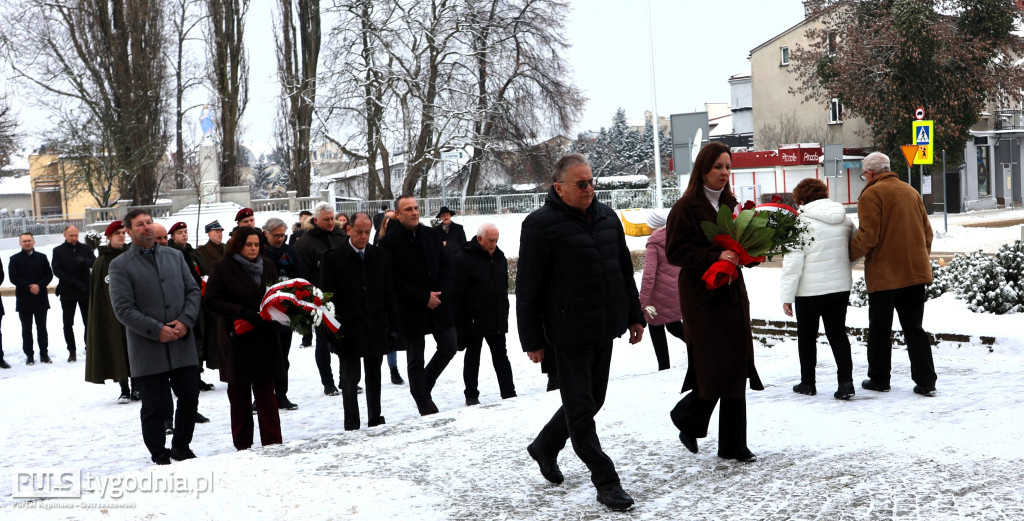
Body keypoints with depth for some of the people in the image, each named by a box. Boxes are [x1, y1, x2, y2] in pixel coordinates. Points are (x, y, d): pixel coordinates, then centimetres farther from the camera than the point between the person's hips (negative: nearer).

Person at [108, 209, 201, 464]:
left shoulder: (175, 257, 12)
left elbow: (193, 290, 10)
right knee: (155, 406, 3)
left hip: (183, 345, 4)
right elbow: (123, 309, -9)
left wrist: (186, 321, -7)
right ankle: (159, 456, 19)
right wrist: (157, 330, -16)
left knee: (190, 397, 10)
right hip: (148, 350, -4)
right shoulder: (120, 266, -3)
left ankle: (181, 448, 29)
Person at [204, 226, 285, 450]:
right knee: (239, 395, 6)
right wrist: (242, 312, -20)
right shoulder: (223, 267, -4)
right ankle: (243, 445, 16)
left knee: (266, 392, 4)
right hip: (237, 338, -3)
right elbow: (212, 300, -9)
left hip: (265, 338, 3)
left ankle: (272, 441, 7)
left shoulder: (267, 266, 10)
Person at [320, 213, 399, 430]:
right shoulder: (333, 258, -4)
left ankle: (375, 419, 23)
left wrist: (393, 328, 4)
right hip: (348, 329, -3)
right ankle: (351, 424, 10)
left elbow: (389, 295, 8)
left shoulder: (381, 257, 6)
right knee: (350, 378, 2)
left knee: (374, 377, 13)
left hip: (376, 328, 3)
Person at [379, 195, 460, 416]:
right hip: (411, 309, -5)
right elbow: (395, 280, -13)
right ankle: (425, 407, 13)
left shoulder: (431, 234, 6)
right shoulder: (389, 242, -10)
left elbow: (446, 264, 10)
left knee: (449, 348, 6)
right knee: (416, 360, 3)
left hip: (438, 304, 5)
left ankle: (423, 387, 27)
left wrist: (439, 292, -5)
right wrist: (424, 298, -14)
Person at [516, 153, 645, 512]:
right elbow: (528, 289, -11)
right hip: (569, 332, -7)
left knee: (590, 400, 17)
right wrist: (532, 340, -11)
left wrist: (634, 316, 16)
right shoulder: (541, 225, -11)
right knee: (581, 407, -1)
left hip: (605, 329, 7)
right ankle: (606, 482, 6)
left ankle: (545, 447, 38)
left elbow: (624, 270, 19)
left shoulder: (606, 217, 10)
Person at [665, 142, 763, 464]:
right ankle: (686, 418, 20)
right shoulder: (686, 207, -8)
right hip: (701, 296, -7)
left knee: (737, 369, 4)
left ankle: (733, 446, 12)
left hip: (732, 293, 7)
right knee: (716, 369, -9)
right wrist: (715, 257, -23)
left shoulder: (730, 204, 14)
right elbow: (674, 252, -14)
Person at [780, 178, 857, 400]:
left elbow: (793, 261, -15)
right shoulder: (845, 220, 4)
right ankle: (846, 381, -1)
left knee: (807, 336, 10)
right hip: (841, 286, 5)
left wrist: (787, 296, -11)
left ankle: (807, 383, 19)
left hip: (810, 290, -5)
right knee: (838, 333, 11)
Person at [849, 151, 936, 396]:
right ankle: (925, 381, 6)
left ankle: (879, 379, 14)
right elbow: (926, 230, 15)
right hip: (915, 271, 6)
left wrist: (849, 254, -4)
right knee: (914, 327, 10)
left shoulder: (871, 194, -9)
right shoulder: (910, 191, 12)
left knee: (879, 329, 7)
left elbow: (868, 235, -17)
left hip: (884, 273, -6)